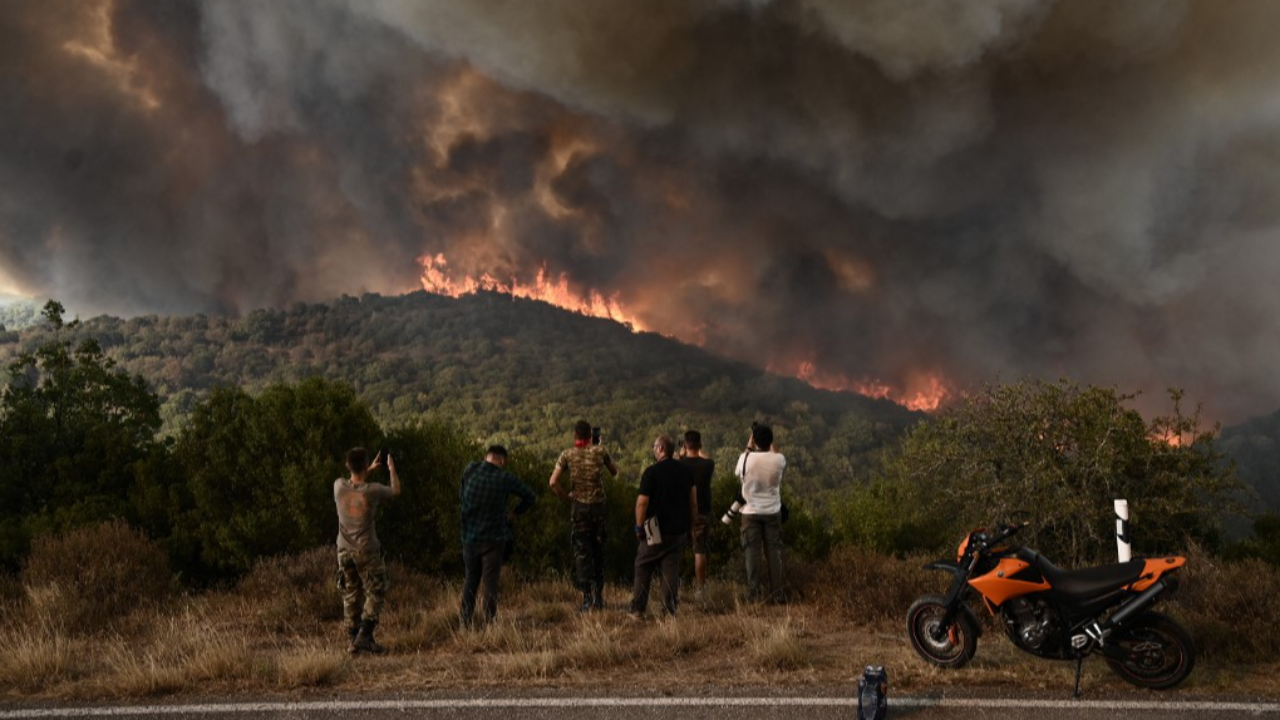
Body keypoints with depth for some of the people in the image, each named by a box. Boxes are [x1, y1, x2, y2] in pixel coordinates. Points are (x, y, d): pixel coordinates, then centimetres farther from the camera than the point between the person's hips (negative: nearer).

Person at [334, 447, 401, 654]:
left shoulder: (339, 486, -6)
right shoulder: (372, 490, -15)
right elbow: (396, 491, 6)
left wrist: (371, 470, 28)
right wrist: (392, 469, 22)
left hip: (345, 551, 4)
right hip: (367, 551, -4)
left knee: (351, 596, 11)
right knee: (375, 593, 7)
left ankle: (352, 640, 13)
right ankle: (364, 636, -4)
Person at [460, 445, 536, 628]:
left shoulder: (470, 470, -3)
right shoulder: (506, 479, -8)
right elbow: (530, 496, 2)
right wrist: (515, 512, 14)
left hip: (469, 536, 3)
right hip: (494, 537, -3)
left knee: (471, 578, 15)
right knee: (490, 581, 2)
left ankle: (465, 619, 13)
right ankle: (489, 622, 0)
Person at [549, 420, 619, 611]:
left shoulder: (567, 455, -3)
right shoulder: (600, 451, -1)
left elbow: (553, 482, -11)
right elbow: (615, 472, 14)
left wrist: (566, 498, 2)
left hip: (579, 506, -1)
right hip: (598, 505, 1)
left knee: (582, 551, 4)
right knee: (598, 551, 12)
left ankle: (587, 598, -1)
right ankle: (598, 596, 14)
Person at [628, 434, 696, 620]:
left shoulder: (652, 472, -12)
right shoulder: (685, 471, 6)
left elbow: (642, 502, -15)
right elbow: (693, 502, 10)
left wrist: (639, 526, -5)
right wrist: (689, 524, 17)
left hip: (655, 530, -5)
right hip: (679, 531, 5)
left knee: (643, 569, 7)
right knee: (671, 569, 8)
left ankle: (637, 610, 9)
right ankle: (671, 610, 4)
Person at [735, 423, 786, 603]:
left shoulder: (746, 458, -12)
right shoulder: (779, 460, -9)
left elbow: (737, 472, 11)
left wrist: (748, 447, 13)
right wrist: (770, 445, 23)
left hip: (751, 512, -1)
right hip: (773, 512, 1)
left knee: (752, 553, 4)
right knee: (774, 552, 7)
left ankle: (753, 594, 3)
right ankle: (777, 594, 7)